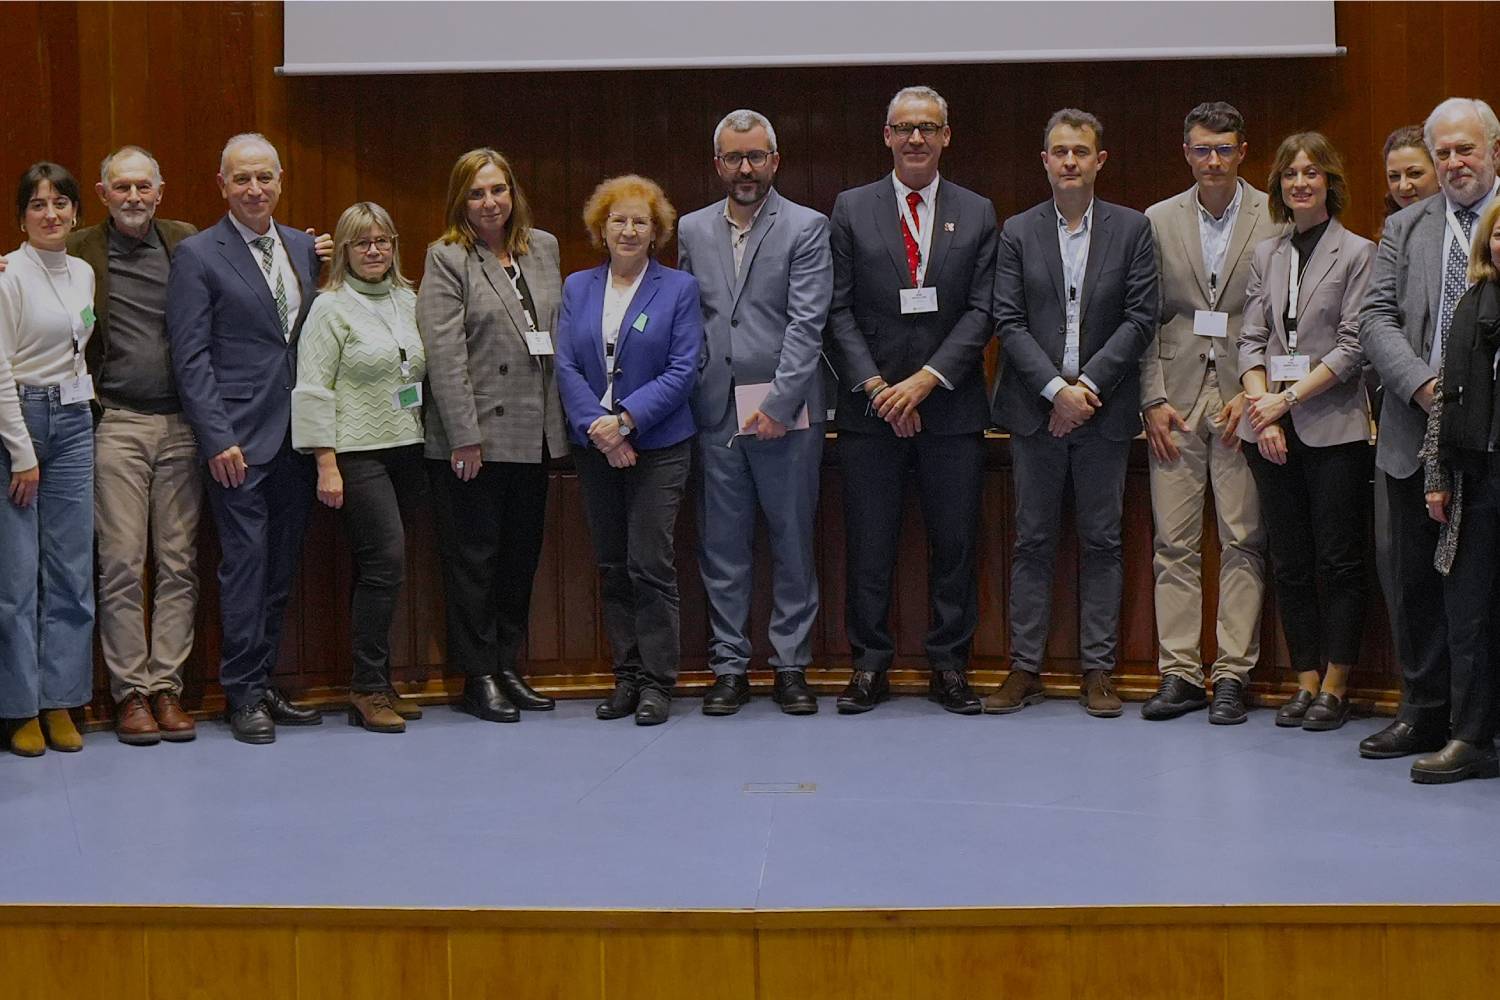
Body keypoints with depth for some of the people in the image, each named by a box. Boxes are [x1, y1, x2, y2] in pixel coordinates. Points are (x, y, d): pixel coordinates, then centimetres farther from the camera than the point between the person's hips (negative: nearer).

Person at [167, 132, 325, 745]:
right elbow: (190, 357, -7)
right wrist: (217, 438, -14)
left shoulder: (304, 248, 13)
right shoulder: (198, 256, -3)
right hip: (239, 439, -5)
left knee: (282, 565, 9)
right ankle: (243, 694, 4)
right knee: (245, 562, -5)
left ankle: (264, 683, 19)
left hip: (296, 435, 5)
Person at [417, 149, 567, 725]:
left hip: (533, 434, 6)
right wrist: (464, 436, -17)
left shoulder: (543, 248, 12)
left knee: (521, 558, 11)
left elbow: (557, 336, 14)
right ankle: (478, 677, 9)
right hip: (473, 437, -6)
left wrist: (561, 417, 8)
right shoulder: (447, 259, -6)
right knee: (473, 559, 2)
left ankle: (508, 668, 21)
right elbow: (444, 353, -12)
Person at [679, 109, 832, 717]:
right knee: (722, 547, 6)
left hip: (785, 411, -3)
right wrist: (688, 400, 2)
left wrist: (778, 405, -14)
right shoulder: (693, 230, 12)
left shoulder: (807, 229, 1)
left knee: (793, 544, 3)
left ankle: (791, 666, 12)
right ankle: (729, 666, 14)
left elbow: (807, 324, -7)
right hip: (716, 414, 3)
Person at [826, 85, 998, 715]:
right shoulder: (851, 210, 5)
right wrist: (877, 387, -9)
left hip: (951, 405, 1)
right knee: (868, 546, 2)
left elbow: (981, 310, 0)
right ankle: (869, 665, 12)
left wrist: (928, 379, -12)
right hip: (870, 405, 0)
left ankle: (949, 666, 14)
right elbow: (839, 310, 1)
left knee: (954, 544, 4)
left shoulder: (977, 214, 7)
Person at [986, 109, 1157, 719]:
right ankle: (1024, 668, 10)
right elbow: (1008, 323, -1)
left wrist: (1088, 384, -12)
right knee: (1033, 541, 5)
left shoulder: (1132, 229, 4)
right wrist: (1056, 389, -12)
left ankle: (1098, 670, 10)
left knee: (1102, 542, 4)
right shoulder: (1018, 232, 5)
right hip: (1036, 409, 0)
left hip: (1103, 410, 0)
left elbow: (1141, 319, -2)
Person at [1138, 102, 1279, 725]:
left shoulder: (1276, 218, 2)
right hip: (1176, 397, 2)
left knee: (1243, 540, 0)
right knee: (1174, 541, 2)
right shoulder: (1158, 221, 9)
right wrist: (1153, 399, 0)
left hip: (1246, 396, -2)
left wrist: (1255, 393, -9)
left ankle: (1232, 675, 5)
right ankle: (1179, 673, 7)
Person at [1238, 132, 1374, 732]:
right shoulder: (1266, 255, 12)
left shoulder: (1357, 253, -2)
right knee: (1290, 563, 7)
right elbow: (1252, 339, 8)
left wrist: (1289, 396, -12)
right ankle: (1305, 683, 14)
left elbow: (1353, 347, -7)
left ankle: (1336, 687, 7)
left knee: (1339, 562, -1)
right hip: (1271, 430, 5)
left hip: (1332, 428, -4)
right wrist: (1262, 408, -6)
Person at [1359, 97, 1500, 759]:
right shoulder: (1404, 229, 12)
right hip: (1420, 433, 3)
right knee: (1420, 579, 8)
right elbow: (1376, 319, 4)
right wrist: (1424, 386, -10)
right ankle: (1426, 711, 17)